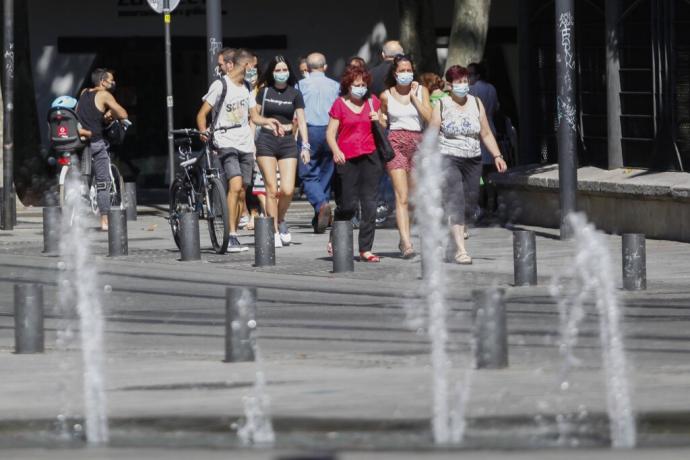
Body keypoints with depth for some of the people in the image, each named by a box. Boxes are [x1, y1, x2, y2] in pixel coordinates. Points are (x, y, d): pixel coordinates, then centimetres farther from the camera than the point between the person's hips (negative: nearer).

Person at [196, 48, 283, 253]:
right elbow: (202, 114, -5)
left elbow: (254, 116, 19)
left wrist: (268, 121, 0)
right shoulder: (220, 86, -7)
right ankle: (232, 237, -22)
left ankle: (234, 234, 14)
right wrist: (203, 132, -19)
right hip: (226, 143, -7)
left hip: (245, 144, 7)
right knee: (235, 185, -21)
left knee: (241, 191, 5)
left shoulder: (246, 87, 13)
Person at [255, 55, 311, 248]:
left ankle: (280, 220, 19)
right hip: (266, 141, -1)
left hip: (288, 142, 1)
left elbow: (301, 121, 6)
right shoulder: (264, 92, 6)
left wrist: (305, 146, -2)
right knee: (271, 189, -7)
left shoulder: (294, 94, 7)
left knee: (288, 190, -10)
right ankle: (274, 232, 2)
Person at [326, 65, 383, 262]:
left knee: (369, 204, -2)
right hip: (346, 158, -3)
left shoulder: (372, 101, 11)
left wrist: (378, 120, 0)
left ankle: (365, 249, 2)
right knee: (348, 204, -3)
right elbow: (330, 132, -2)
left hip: (369, 157, 3)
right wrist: (336, 151, -19)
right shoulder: (340, 104, 1)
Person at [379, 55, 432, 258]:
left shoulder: (421, 91, 6)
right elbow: (382, 121, 21)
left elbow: (429, 118, -7)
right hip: (395, 143, -2)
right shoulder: (386, 96, 6)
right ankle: (407, 243, -24)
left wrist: (413, 96, -8)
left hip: (417, 143, 2)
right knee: (401, 196, -14)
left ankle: (404, 239, 26)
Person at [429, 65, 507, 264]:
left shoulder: (476, 103, 10)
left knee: (469, 203, 5)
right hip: (448, 158, -5)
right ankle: (460, 250, -17)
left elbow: (486, 134, 14)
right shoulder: (442, 105, -2)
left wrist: (497, 155, 4)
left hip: (473, 160, 5)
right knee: (455, 203, -15)